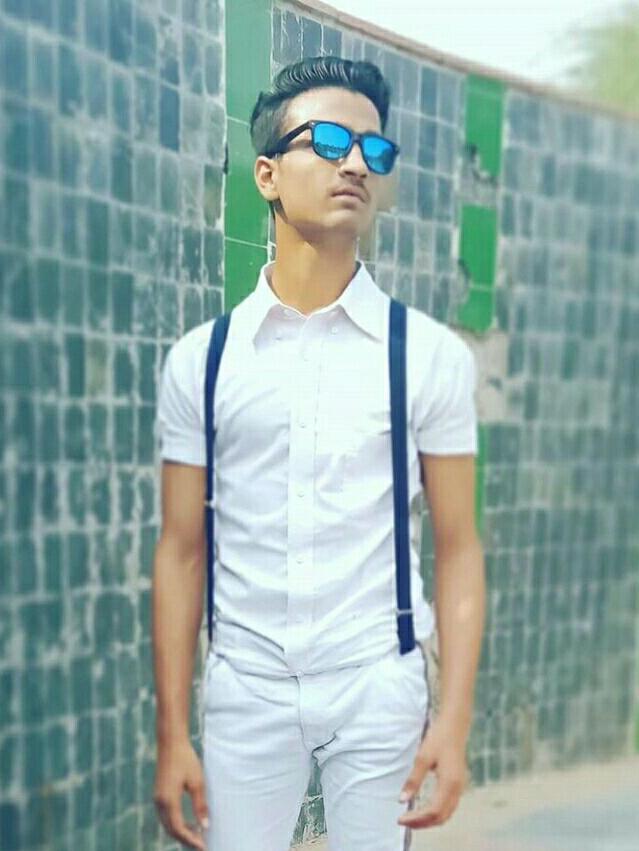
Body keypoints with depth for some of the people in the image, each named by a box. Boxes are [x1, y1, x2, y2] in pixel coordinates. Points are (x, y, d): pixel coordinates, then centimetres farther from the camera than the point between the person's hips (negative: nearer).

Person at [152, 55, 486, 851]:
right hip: (245, 687, 1)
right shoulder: (199, 360, 0)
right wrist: (171, 734, 0)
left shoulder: (432, 355, -3)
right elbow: (181, 552, 1)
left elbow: (457, 549, -2)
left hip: (379, 687, 0)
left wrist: (454, 722, -8)